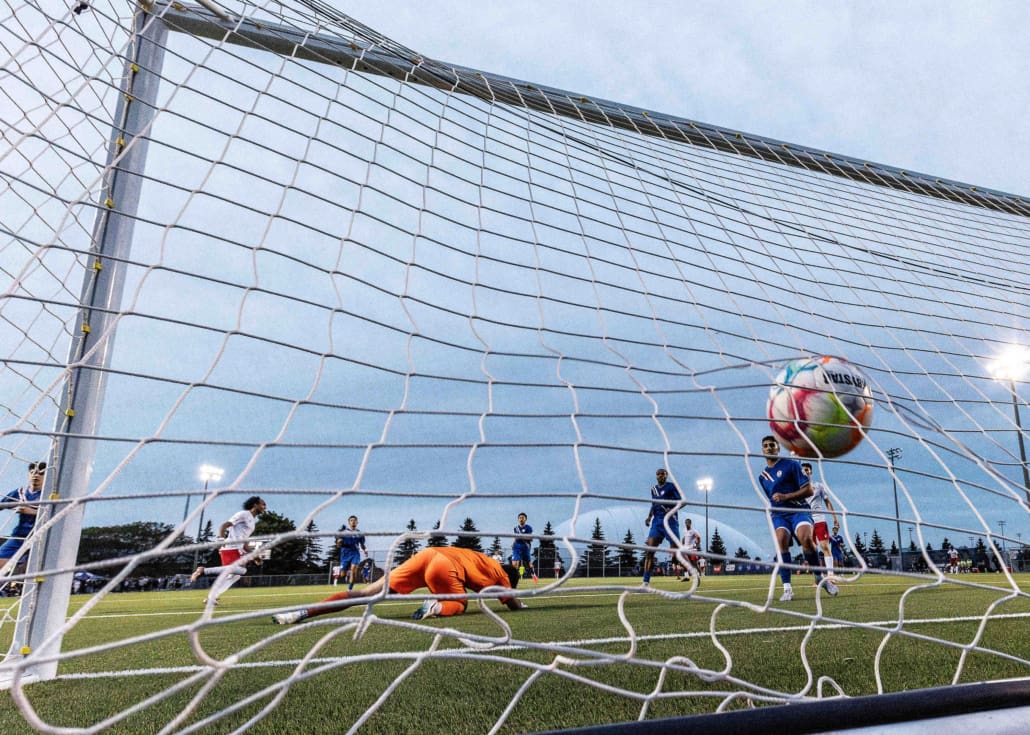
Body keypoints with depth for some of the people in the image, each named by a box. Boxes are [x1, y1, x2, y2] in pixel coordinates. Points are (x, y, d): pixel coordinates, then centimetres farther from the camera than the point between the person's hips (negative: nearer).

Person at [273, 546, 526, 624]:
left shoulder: (484, 561, 35)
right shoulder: (499, 574, 20)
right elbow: (515, 605, 28)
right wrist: (519, 602, 49)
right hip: (444, 566, -6)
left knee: (366, 593, 1)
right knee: (460, 605, 14)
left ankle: (303, 612, -9)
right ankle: (436, 607, -20)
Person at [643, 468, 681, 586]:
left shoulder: (671, 486, -2)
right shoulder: (653, 488, 16)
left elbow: (681, 502, -7)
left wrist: (671, 510, -24)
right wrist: (649, 517, 11)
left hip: (670, 521, -5)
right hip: (657, 522, 5)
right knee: (649, 550, -5)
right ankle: (646, 582, -4)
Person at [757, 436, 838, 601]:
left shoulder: (791, 464, 0)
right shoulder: (762, 476, 17)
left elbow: (809, 490, -6)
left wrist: (785, 496, -16)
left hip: (798, 509, -3)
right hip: (779, 514, 4)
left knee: (805, 538, -30)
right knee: (781, 541, -25)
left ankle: (820, 578, -6)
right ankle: (787, 588, -24)